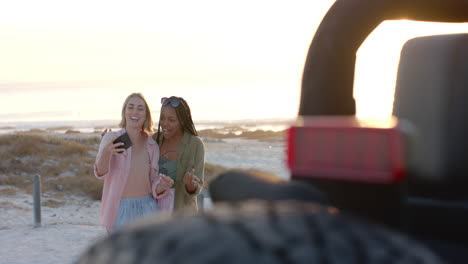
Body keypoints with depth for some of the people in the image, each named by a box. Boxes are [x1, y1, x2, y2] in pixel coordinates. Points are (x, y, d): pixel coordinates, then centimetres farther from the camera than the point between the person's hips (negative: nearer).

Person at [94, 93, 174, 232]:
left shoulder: (152, 145, 5)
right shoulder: (112, 138, -6)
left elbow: (154, 186, 7)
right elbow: (100, 172, -21)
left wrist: (163, 185, -17)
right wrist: (106, 152, -42)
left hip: (147, 210, 3)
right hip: (119, 211, -3)